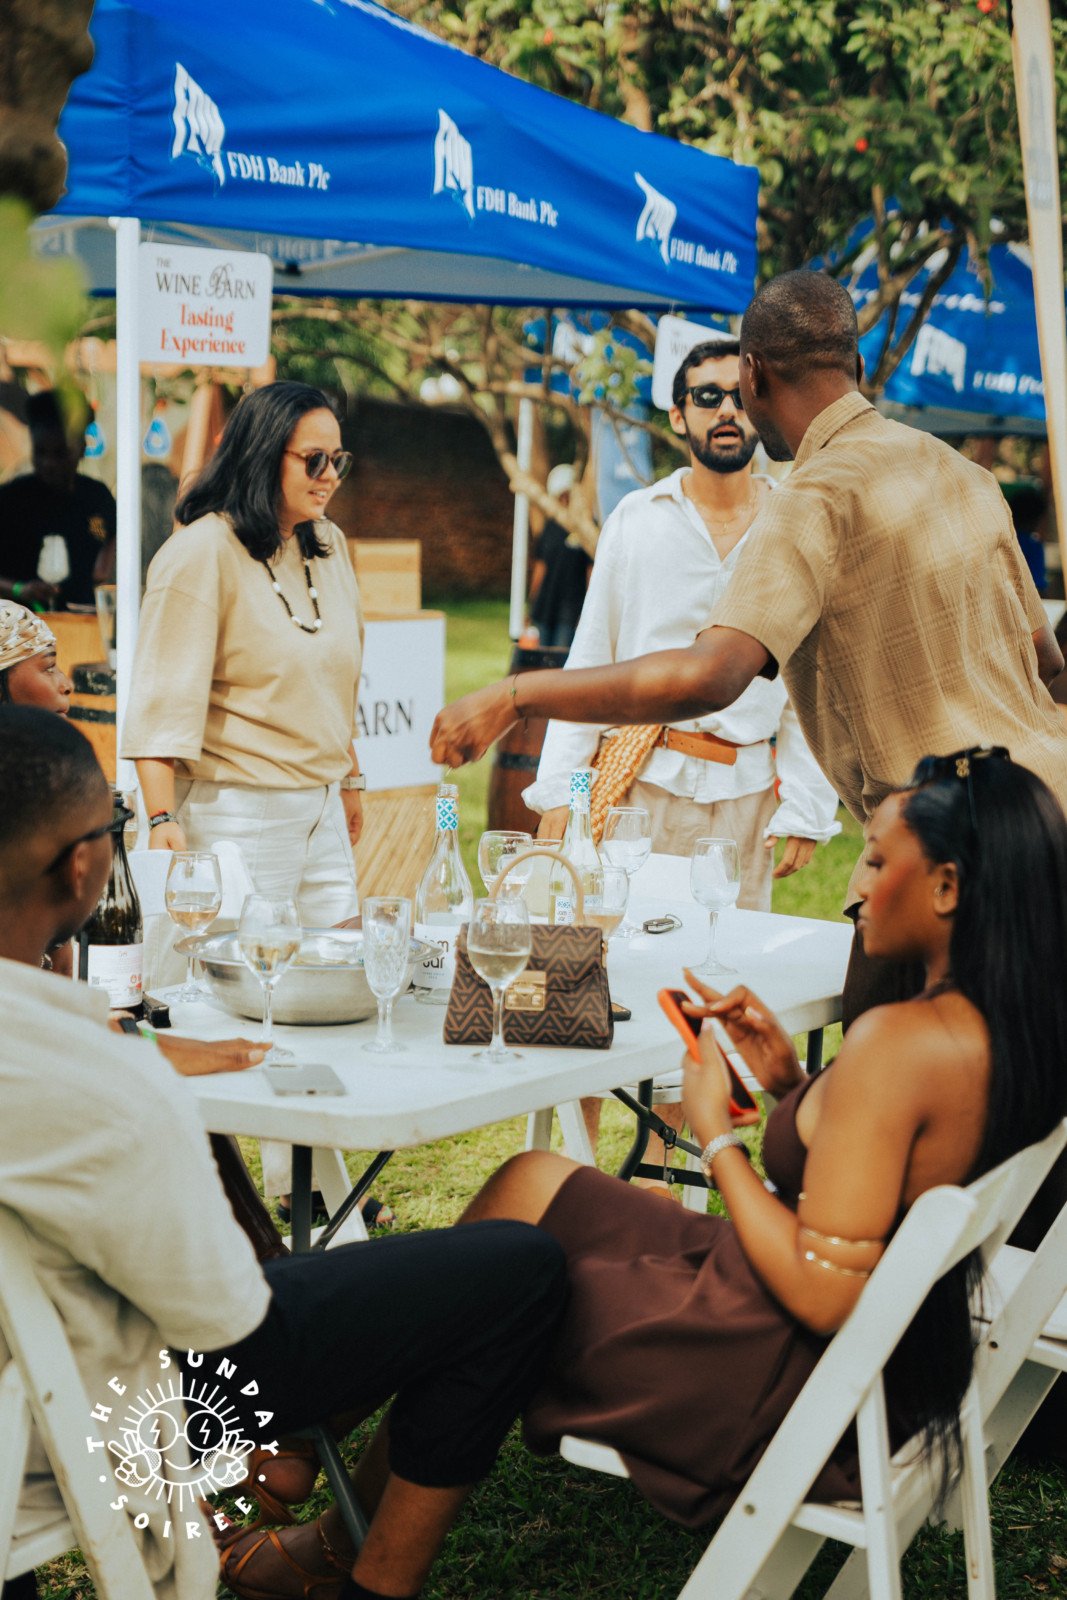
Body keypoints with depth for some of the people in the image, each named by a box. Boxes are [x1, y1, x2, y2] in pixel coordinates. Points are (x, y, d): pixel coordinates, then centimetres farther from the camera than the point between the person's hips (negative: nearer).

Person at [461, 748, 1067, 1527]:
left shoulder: (898, 1041, -30)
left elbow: (825, 1295, -30)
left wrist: (716, 1136, -17)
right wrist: (794, 1084, 2)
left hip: (788, 1388, -9)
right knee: (533, 1179, 22)